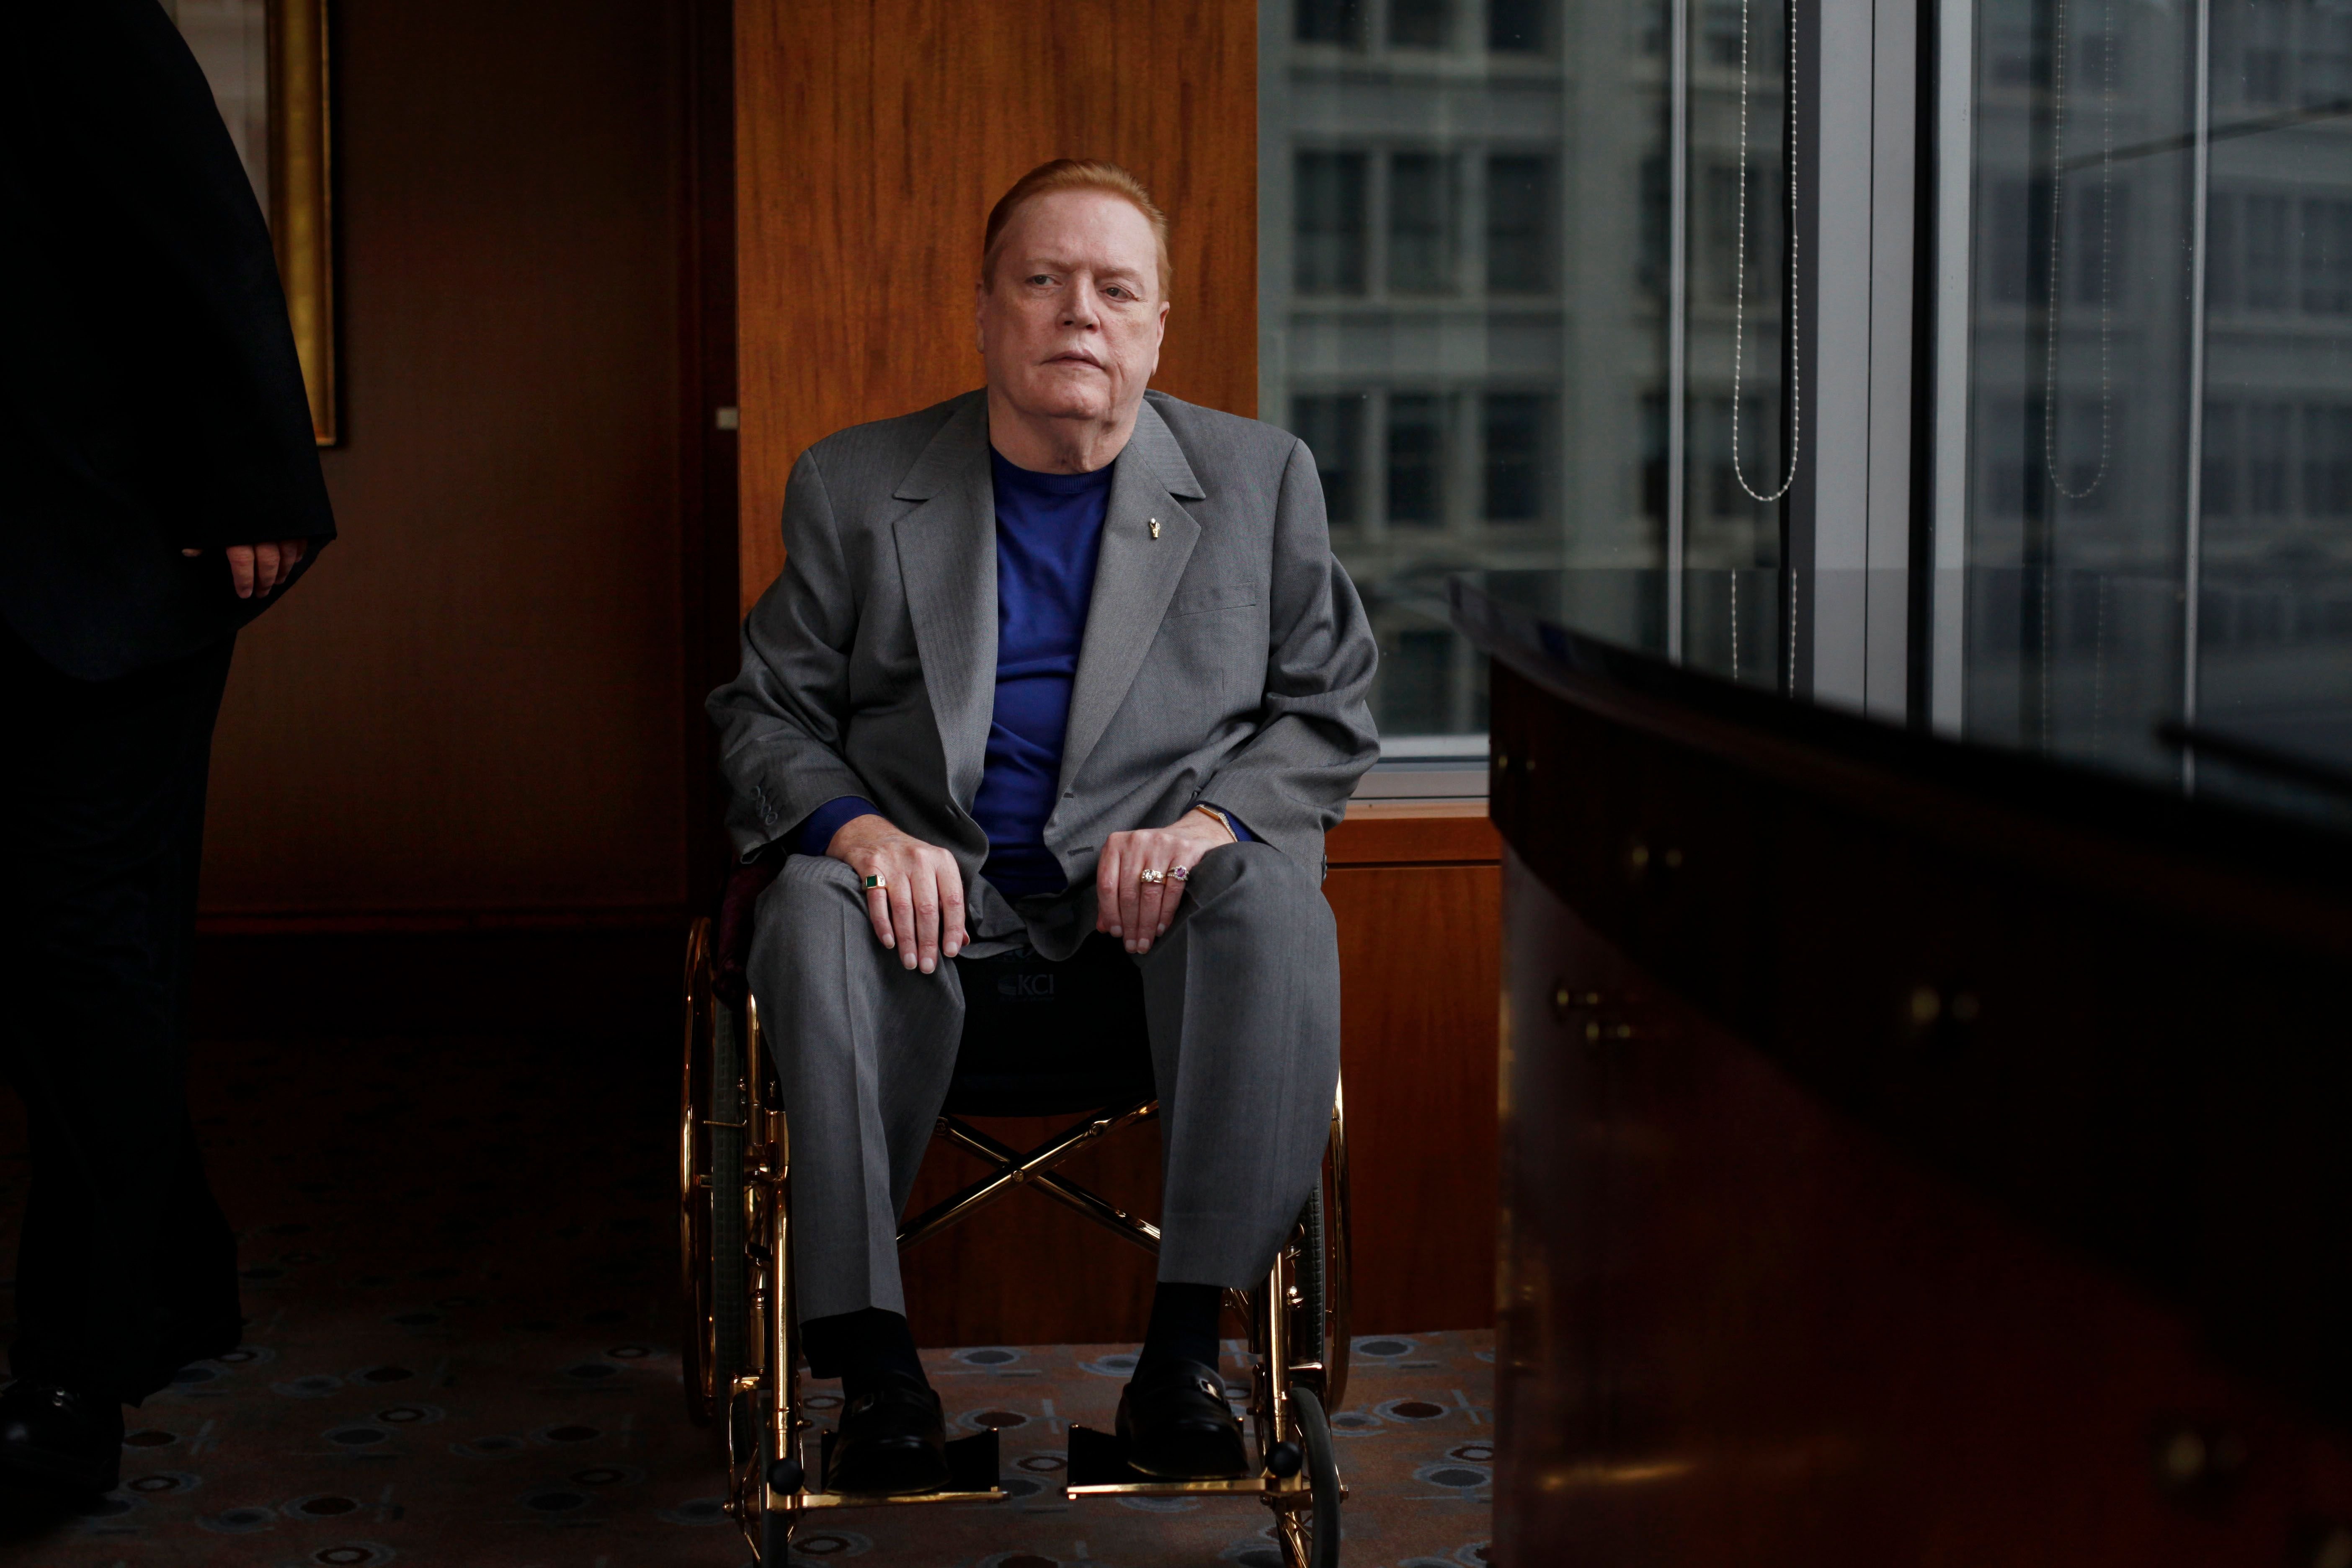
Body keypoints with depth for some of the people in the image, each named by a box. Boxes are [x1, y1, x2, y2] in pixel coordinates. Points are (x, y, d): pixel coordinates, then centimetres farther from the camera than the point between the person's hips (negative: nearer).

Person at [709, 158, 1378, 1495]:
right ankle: (871, 1362, -27)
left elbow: (1327, 715, 8)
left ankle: (1186, 1348, -28)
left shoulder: (1261, 478, 10)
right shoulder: (854, 488, 9)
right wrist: (855, 828, -14)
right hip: (938, 876, 0)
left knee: (1276, 903, -33)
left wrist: (1211, 819, -13)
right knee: (817, 919, -33)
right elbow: (764, 715, 8)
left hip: (1158, 881, 0)